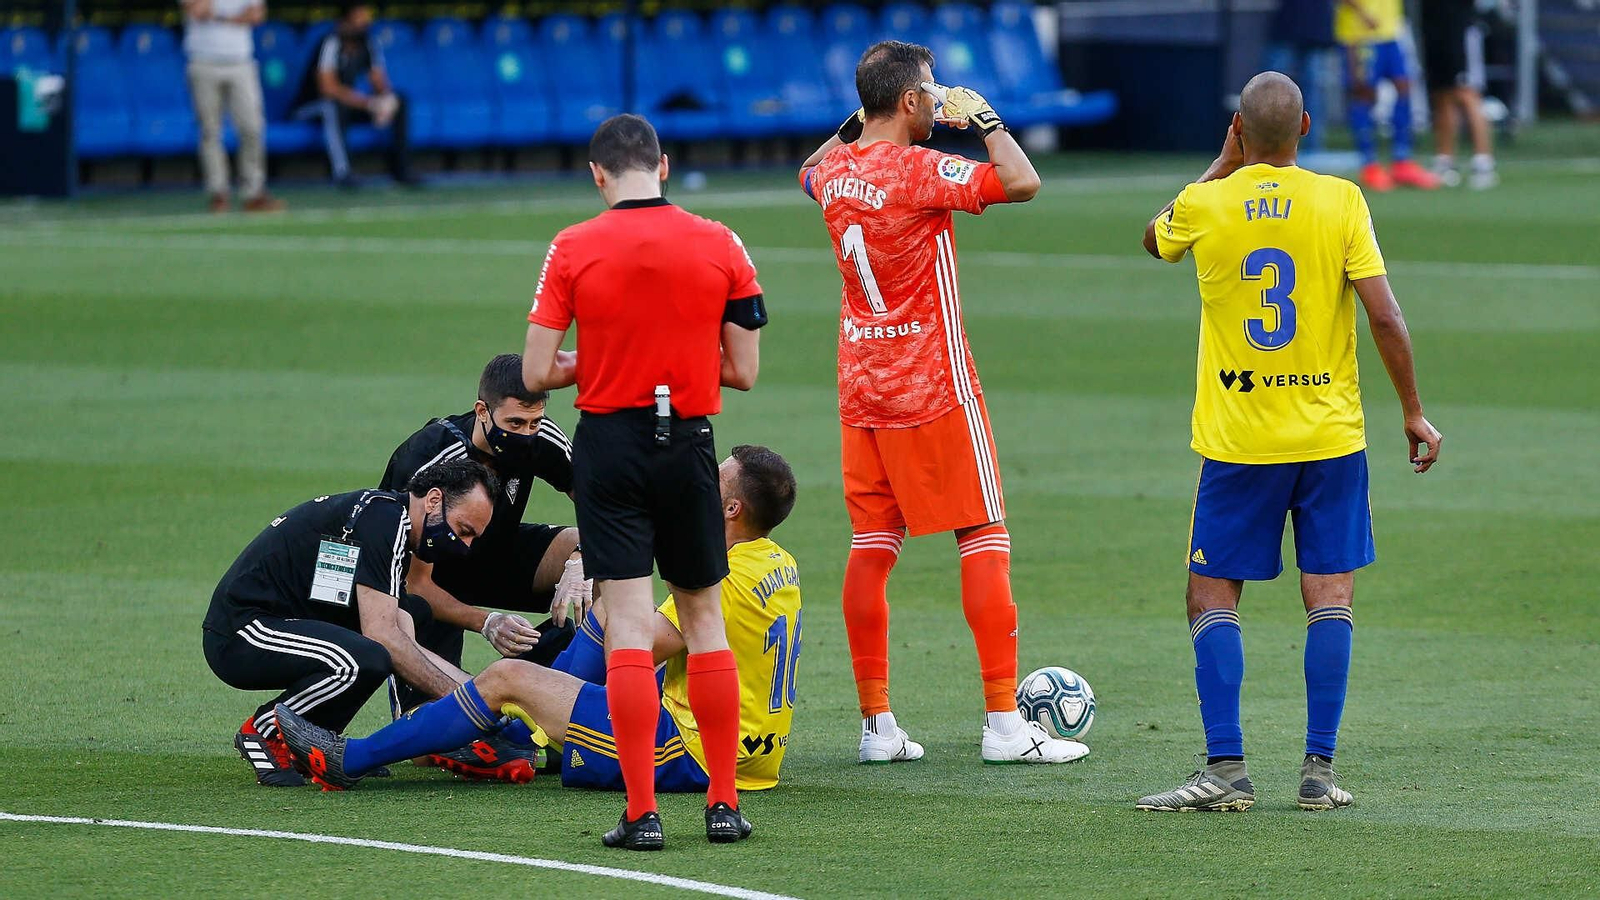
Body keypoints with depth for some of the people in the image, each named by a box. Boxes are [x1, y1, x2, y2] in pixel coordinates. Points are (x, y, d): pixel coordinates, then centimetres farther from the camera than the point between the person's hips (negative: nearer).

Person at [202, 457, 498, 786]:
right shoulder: (384, 516, -14)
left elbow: (406, 644, 17)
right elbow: (381, 636, -20)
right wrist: (455, 697, -16)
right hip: (238, 634, -11)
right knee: (366, 660, -33)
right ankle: (263, 731, -7)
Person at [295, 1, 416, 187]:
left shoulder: (369, 45, -1)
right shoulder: (332, 44, -23)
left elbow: (380, 83, -1)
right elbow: (328, 88, -32)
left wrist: (386, 100, -26)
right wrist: (369, 103, -37)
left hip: (348, 105, 7)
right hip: (311, 107, -7)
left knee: (398, 101, -6)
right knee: (335, 104, -40)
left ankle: (400, 168, -6)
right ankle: (342, 172, -37)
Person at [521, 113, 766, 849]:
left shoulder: (572, 250, -6)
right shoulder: (721, 246, -2)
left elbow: (537, 372, -7)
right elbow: (743, 370, 1)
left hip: (608, 444, -1)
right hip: (688, 444, 1)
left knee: (627, 624, -2)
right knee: (703, 618, 14)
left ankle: (641, 812, -7)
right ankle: (724, 803, 13)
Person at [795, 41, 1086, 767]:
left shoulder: (836, 171, 5)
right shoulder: (917, 170, -18)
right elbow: (1022, 183, -26)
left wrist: (858, 121, 25)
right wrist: (984, 118, -11)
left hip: (861, 383, 7)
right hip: (932, 382, -7)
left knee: (871, 546, 8)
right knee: (985, 538, -1)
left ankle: (876, 724, 7)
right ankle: (1004, 722, -4)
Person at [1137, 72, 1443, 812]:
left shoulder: (1204, 205, -5)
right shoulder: (1340, 202, -7)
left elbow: (1155, 239, 20)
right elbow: (1385, 316, -9)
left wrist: (1223, 166, 23)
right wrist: (1413, 412, 1)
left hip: (1237, 441, 0)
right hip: (1331, 436, 0)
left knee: (1212, 597, 7)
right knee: (1330, 596, 6)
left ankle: (1226, 767, -3)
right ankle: (1319, 770, 1)